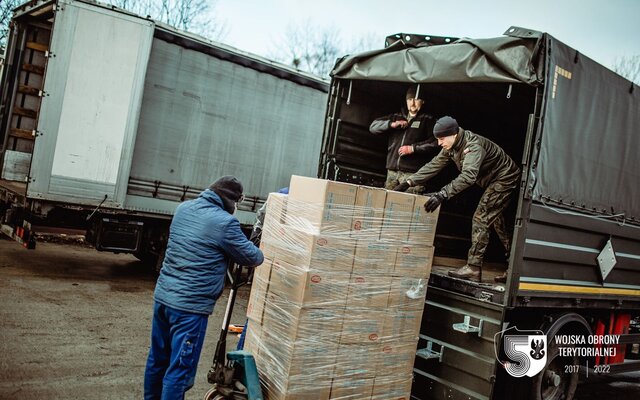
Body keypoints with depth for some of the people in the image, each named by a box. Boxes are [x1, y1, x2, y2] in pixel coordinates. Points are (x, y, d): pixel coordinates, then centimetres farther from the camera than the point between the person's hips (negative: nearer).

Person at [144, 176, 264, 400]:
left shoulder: (183, 208, 6)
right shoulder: (224, 222, -16)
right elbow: (254, 258, -5)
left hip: (162, 296, 8)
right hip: (190, 305, -8)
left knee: (158, 359, 21)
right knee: (180, 369, 3)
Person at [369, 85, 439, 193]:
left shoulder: (427, 120, 7)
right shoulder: (396, 117, 21)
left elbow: (435, 143, -6)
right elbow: (373, 126, 14)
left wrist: (413, 148, -13)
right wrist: (392, 124, -1)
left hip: (412, 173, -4)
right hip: (392, 171, 5)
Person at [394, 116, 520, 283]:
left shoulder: (473, 146, -33)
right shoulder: (452, 146, -4)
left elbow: (468, 176, -48)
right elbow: (434, 166, -1)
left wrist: (442, 194, -57)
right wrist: (408, 182, -9)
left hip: (504, 179, -10)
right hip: (494, 181, 10)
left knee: (481, 218, -15)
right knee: (497, 221, 14)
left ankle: (473, 268, -13)